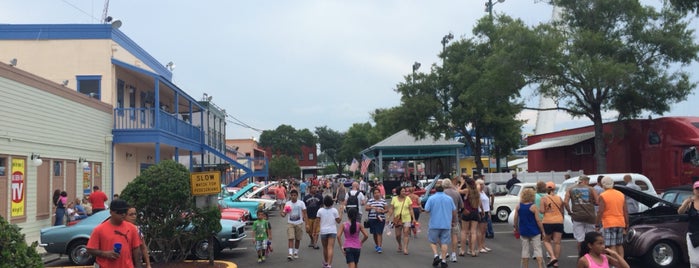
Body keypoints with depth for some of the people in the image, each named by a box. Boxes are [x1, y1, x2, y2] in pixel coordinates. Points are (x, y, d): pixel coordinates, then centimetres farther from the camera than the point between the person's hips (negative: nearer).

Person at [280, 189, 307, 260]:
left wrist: (305, 218, -11)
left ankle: (296, 252, 24)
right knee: (291, 238, -11)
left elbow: (304, 213, -2)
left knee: (298, 239, 9)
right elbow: (284, 214, -2)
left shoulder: (301, 203, -4)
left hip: (299, 223, 0)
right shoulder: (287, 203, 0)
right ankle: (290, 253, -16)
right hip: (290, 223, 0)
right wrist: (283, 214, -24)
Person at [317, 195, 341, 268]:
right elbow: (338, 221, 2)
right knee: (330, 248, -8)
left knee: (325, 248, 18)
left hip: (323, 231, 1)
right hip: (332, 231, -1)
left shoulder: (320, 211, -2)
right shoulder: (334, 210, -3)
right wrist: (341, 212, 11)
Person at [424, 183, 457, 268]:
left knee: (432, 241, 13)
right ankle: (443, 261, 1)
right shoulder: (449, 198, 3)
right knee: (445, 243, 4)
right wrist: (454, 221, 22)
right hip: (446, 224, 2)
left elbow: (426, 210, -9)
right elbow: (454, 211, 9)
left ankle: (436, 255, -6)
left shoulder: (431, 198, -5)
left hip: (434, 224, -2)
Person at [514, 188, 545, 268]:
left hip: (523, 232, 3)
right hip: (534, 232, -3)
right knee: (537, 249, 1)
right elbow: (538, 220, -12)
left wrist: (516, 228, 19)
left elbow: (516, 219, 3)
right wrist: (543, 231, -4)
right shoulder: (533, 207, -12)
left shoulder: (518, 206, -1)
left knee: (525, 250, 11)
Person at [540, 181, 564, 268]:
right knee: (557, 242, 6)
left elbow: (542, 211, -12)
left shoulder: (544, 198, -7)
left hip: (548, 222, -3)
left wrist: (539, 209, 10)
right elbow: (562, 211, 10)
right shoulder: (559, 198, 4)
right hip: (559, 221, 3)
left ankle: (553, 257, -7)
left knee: (546, 241, 12)